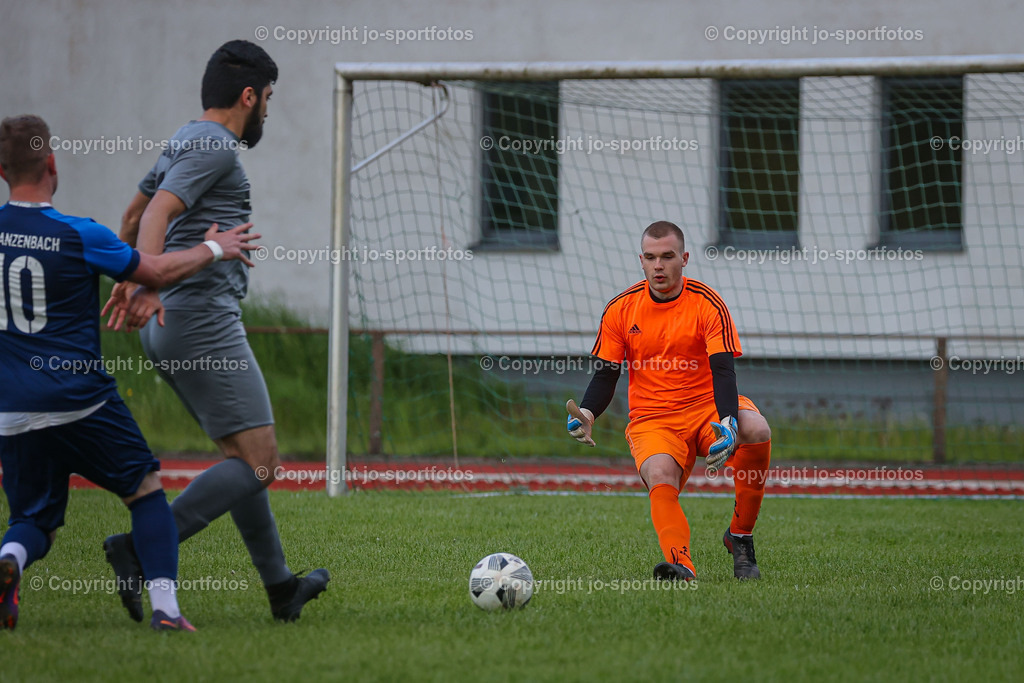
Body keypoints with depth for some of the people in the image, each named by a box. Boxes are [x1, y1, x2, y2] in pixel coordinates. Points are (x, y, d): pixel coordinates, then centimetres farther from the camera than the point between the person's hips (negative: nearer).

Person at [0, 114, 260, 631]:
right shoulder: (79, 236, -10)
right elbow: (156, 272, 2)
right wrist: (213, 249, 18)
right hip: (81, 402, -3)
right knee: (147, 492, 14)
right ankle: (164, 605, 0)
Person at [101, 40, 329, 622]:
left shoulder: (186, 142, 20)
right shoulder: (215, 148, -10)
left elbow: (134, 216, 31)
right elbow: (158, 212, -24)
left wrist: (128, 282, 40)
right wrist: (148, 284, -35)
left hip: (171, 330, 11)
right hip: (204, 322, -11)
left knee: (243, 456, 17)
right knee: (260, 463, -12)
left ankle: (281, 587, 22)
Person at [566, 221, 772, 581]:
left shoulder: (707, 304, -5)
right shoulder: (620, 310, 2)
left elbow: (723, 370, -13)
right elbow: (605, 375, 7)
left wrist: (728, 422, -32)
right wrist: (587, 414, -15)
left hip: (707, 406, 0)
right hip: (651, 417, 0)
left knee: (757, 430, -32)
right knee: (660, 477, -34)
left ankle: (740, 536, -13)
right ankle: (682, 566, -50)